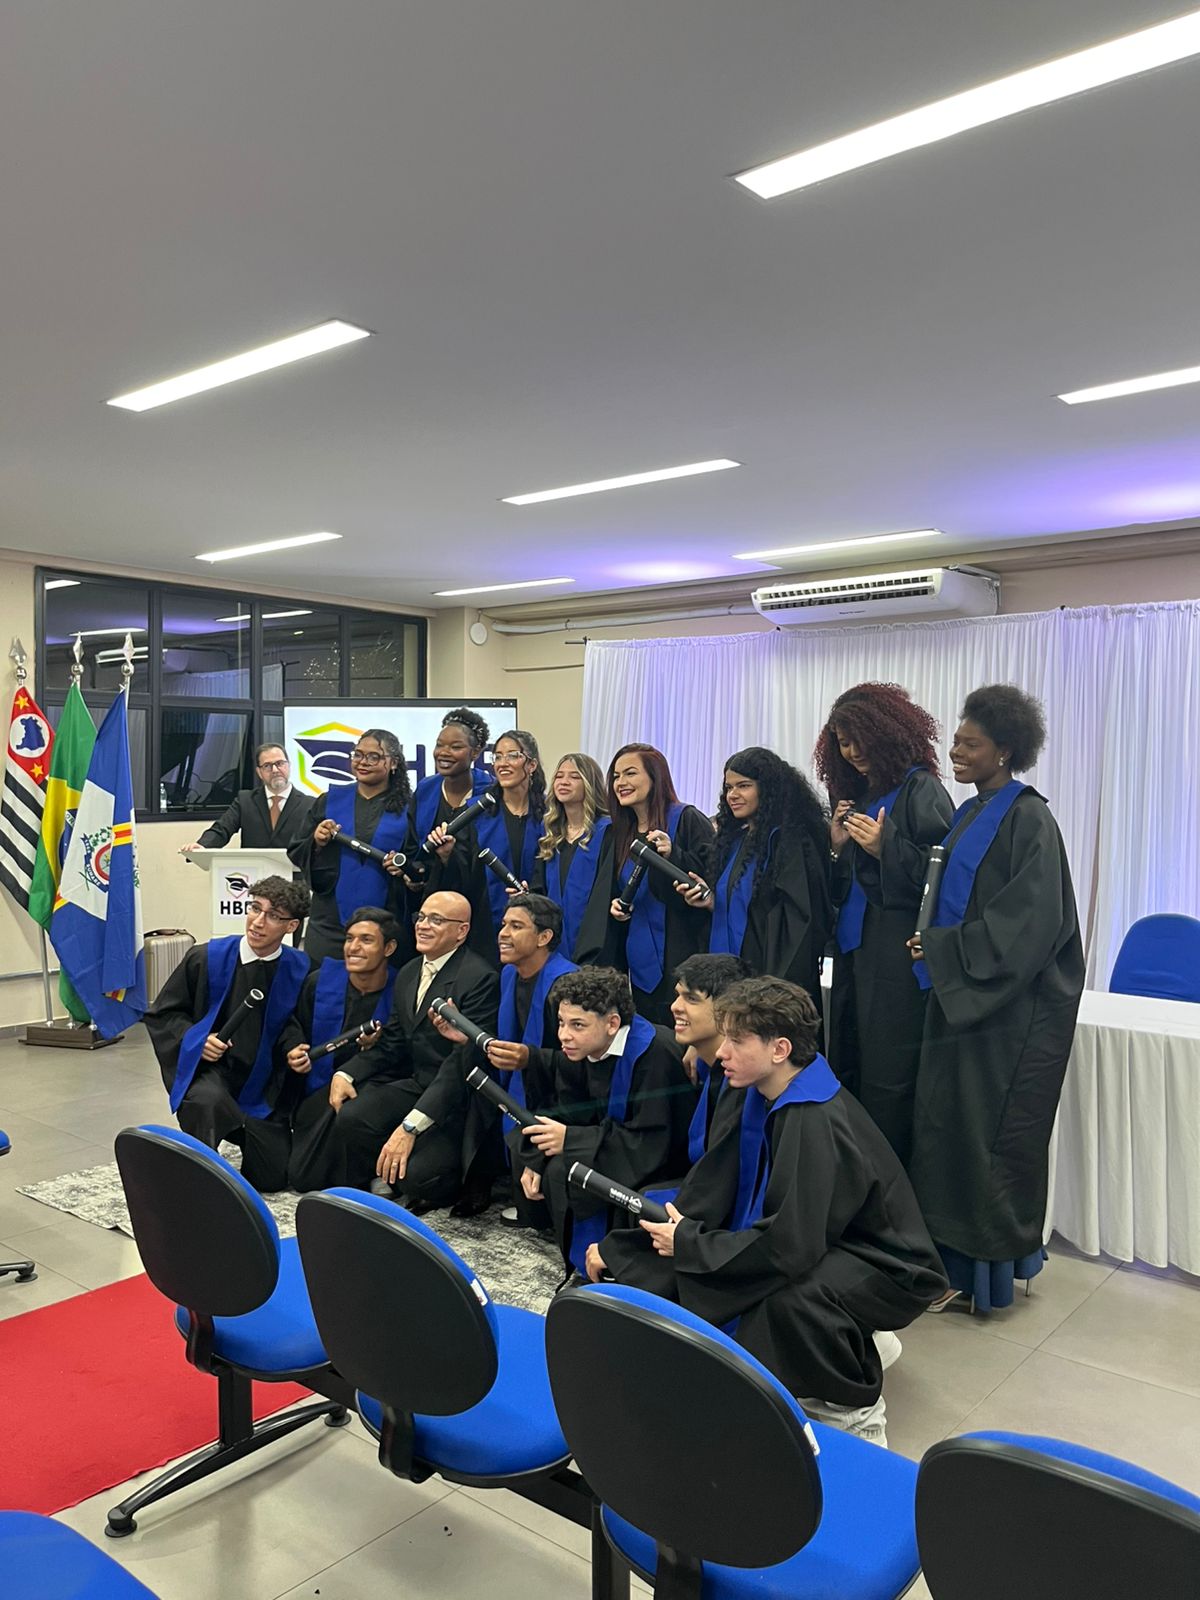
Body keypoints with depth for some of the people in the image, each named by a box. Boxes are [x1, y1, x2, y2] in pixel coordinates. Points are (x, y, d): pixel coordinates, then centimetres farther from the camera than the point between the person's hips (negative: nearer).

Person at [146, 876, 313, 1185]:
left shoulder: (299, 970, -6)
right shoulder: (206, 958, -8)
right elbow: (160, 1014, 2)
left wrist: (295, 1046, -11)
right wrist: (195, 1039, -14)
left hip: (263, 1087, 3)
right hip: (208, 1069, -3)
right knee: (209, 1101, -38)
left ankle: (236, 1128, 34)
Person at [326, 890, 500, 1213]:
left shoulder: (480, 978, -17)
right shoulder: (409, 973, 12)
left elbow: (463, 1061, -23)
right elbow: (391, 1044, 14)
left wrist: (411, 1126, -27)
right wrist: (346, 1075, -5)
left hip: (456, 1098, -7)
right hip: (415, 1083, 7)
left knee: (417, 1175, -25)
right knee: (349, 1118, -19)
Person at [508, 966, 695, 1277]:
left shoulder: (654, 1054, -28)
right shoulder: (575, 1050, -5)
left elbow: (652, 1143, -29)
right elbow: (567, 1113, 4)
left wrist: (570, 1139, -26)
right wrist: (534, 1160, -14)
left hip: (661, 1165, -8)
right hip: (615, 1141, 8)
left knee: (563, 1170, -23)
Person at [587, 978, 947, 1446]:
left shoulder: (817, 1124, -28)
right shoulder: (761, 1100, -1)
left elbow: (791, 1246, -32)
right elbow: (708, 1191, -1)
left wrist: (687, 1244, -19)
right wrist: (616, 1250, -7)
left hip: (884, 1268, -8)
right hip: (820, 1245, 9)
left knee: (786, 1297, -36)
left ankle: (854, 1409, -8)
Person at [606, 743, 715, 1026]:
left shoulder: (688, 820, -6)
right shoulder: (621, 832, 14)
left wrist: (673, 854, -26)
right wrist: (614, 905, 4)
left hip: (681, 956, -6)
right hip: (641, 960, 7)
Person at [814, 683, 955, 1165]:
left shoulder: (921, 789, -7)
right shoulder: (859, 796, 17)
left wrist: (885, 849, -21)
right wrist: (839, 849, 3)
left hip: (898, 963, -8)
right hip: (854, 957, 8)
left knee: (886, 1087, -6)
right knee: (850, 1078, 11)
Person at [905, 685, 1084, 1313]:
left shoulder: (1028, 820, -13)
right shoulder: (969, 815, 13)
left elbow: (1029, 923, -20)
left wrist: (941, 950, -17)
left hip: (1011, 1007, -8)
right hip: (961, 996, 8)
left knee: (995, 1132, 1)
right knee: (945, 1122, 11)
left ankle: (993, 1263, 16)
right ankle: (953, 1255, 23)